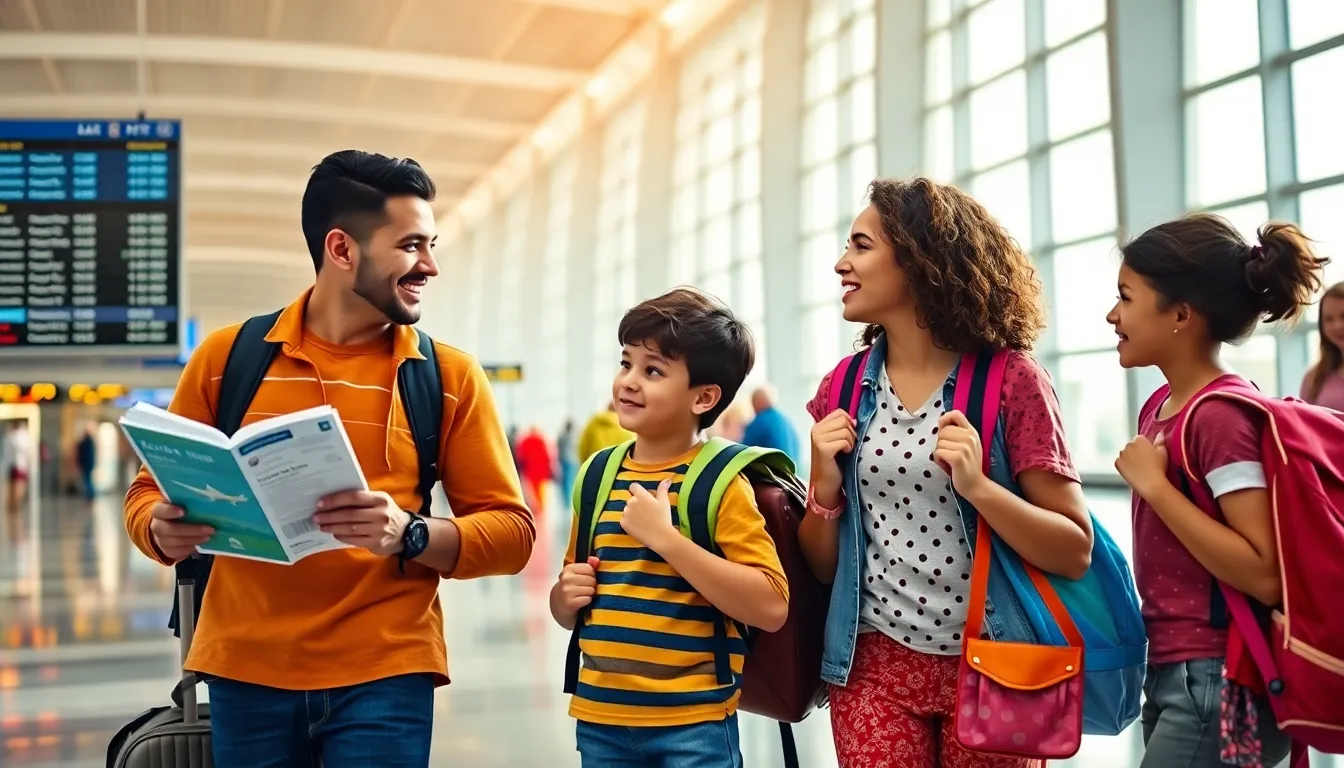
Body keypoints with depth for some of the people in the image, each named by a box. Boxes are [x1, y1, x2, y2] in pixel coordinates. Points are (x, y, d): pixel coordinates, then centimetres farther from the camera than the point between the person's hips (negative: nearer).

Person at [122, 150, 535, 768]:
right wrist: (166, 532, -12)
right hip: (245, 675, 1)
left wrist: (409, 535, -19)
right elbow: (150, 492, 10)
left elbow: (511, 531, -1)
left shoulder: (451, 377, 1)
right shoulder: (227, 358, 3)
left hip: (385, 679, -1)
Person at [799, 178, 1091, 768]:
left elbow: (1076, 553, -10)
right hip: (874, 666, 3)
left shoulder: (1008, 378, -10)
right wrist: (826, 488, -12)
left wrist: (977, 487, -24)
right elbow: (823, 568, 7)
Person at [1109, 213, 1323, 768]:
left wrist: (1154, 485, -21)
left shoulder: (1223, 415, -17)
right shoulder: (1160, 408, 8)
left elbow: (1265, 576, -24)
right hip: (1172, 673, 9)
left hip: (1217, 683, -9)